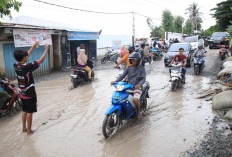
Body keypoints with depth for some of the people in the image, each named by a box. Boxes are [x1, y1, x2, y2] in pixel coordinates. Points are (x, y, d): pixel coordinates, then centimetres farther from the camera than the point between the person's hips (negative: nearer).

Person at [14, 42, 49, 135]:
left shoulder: (16, 65, -4)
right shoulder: (27, 67, -25)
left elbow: (26, 55, 10)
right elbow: (41, 60, -20)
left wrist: (34, 46, 16)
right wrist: (46, 49, -10)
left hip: (22, 93, 7)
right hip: (30, 94, -7)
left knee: (24, 111, 19)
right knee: (29, 112, 5)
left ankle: (24, 128, 30)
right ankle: (29, 130, 16)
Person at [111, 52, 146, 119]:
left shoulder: (142, 69, -1)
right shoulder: (129, 68, 11)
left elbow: (143, 79, -13)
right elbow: (122, 76, 3)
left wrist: (139, 85, -34)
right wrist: (115, 81, -13)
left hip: (137, 88, -5)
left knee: (135, 99, -31)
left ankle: (139, 111, -1)